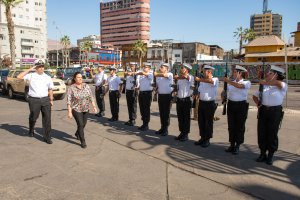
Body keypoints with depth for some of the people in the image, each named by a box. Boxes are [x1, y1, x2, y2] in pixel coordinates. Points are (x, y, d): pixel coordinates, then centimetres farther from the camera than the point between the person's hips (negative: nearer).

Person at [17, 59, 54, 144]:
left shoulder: (47, 77, 11)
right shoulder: (31, 75, 2)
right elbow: (19, 77, -9)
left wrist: (51, 100, 13)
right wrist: (29, 70, -7)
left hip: (45, 99, 2)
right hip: (34, 100, -2)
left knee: (47, 118, -1)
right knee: (33, 117, 10)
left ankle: (47, 137, 8)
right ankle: (31, 131, 42)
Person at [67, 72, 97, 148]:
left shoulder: (86, 86, 1)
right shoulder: (71, 88, -9)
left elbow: (91, 97, 4)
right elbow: (69, 101, -10)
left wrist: (94, 106, -1)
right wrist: (69, 111, -14)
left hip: (86, 109, 4)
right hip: (76, 109, -4)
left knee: (84, 124, 15)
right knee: (80, 124, -10)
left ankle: (77, 134, 45)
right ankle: (83, 141, 3)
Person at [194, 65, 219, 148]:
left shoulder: (215, 80, -7)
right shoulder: (202, 81, 13)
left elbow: (209, 81, -30)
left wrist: (199, 79, -24)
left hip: (210, 104, -6)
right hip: (201, 103, 6)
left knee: (208, 122, 3)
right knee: (201, 121, 11)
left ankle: (207, 140, 16)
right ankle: (202, 138, 24)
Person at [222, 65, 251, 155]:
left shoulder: (247, 82, -4)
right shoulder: (231, 82, 11)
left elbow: (239, 86, -25)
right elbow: (225, 90, 15)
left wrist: (228, 81, -24)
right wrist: (223, 94, -7)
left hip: (241, 105, -4)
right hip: (231, 104, 5)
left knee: (239, 126, 4)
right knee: (231, 126, 9)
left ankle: (237, 146, 17)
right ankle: (232, 144, 22)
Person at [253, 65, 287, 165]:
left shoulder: (283, 86, -4)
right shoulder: (264, 86, 8)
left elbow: (278, 83, -29)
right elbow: (255, 96, 20)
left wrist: (265, 82, -17)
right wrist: (258, 103, 1)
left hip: (275, 111, -4)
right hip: (263, 110, 4)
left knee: (272, 134, 4)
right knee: (261, 132, 6)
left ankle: (270, 156, 20)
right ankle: (262, 154, 22)